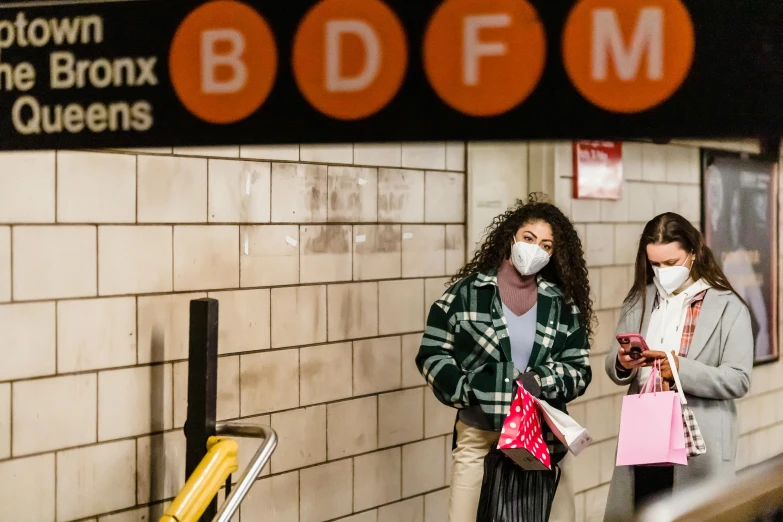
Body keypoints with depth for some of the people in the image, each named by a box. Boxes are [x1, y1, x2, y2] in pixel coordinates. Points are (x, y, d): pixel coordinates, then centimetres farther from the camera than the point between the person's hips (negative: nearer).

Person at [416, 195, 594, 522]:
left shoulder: (562, 305, 8)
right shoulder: (466, 292, 1)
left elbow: (579, 370, 5)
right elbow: (433, 354, 2)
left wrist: (540, 384, -14)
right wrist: (466, 393, -11)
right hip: (479, 437, -2)